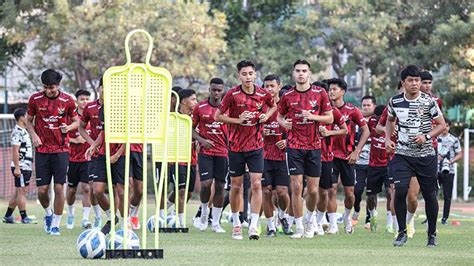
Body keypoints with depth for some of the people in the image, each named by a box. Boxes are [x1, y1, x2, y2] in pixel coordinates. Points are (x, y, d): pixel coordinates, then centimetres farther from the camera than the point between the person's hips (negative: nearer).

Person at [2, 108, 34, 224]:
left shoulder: (23, 131, 17)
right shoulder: (18, 132, -13)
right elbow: (15, 151, -19)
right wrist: (17, 167, -22)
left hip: (26, 166, 10)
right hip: (21, 167, -10)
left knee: (19, 192, 12)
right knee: (22, 191, -6)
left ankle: (8, 216, 17)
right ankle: (24, 217, -4)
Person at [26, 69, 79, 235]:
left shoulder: (67, 101, -3)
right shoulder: (35, 99, -1)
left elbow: (76, 121, 9)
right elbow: (29, 121, 12)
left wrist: (68, 127, -13)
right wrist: (34, 136, -5)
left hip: (61, 150, -1)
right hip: (42, 150, 1)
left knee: (59, 187, -8)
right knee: (42, 190, -2)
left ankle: (55, 224, 3)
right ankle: (48, 213, 28)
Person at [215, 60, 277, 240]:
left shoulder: (263, 94, -2)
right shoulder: (232, 94, -9)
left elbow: (273, 106, 20)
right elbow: (218, 116, -4)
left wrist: (266, 115, 0)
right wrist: (238, 120, -16)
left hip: (255, 146, 1)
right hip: (235, 147, -1)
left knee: (256, 184, -10)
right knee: (236, 186, 8)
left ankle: (253, 226, -9)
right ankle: (236, 224, 24)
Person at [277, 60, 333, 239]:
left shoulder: (320, 93, 1)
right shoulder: (287, 96, 3)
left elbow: (330, 118, 4)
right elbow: (280, 116, 17)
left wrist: (313, 117, -12)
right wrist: (283, 122, -5)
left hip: (314, 146, 0)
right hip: (294, 146, 0)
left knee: (313, 189, 2)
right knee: (296, 187, -7)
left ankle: (310, 219, 29)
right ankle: (299, 227, 1)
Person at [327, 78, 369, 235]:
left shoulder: (352, 110, -2)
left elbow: (365, 131, 4)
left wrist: (356, 151, -3)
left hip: (347, 156, 0)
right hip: (330, 155, 0)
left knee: (349, 192, 4)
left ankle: (347, 216, 30)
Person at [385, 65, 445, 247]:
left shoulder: (428, 102, -7)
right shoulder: (394, 102, 1)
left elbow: (441, 124, 1)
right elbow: (390, 121, 21)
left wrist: (427, 137, -14)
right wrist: (388, 138, 6)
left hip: (426, 155, -1)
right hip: (402, 155, 1)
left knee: (429, 194, 5)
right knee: (400, 191, -15)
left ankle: (432, 234, 21)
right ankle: (402, 232, -1)